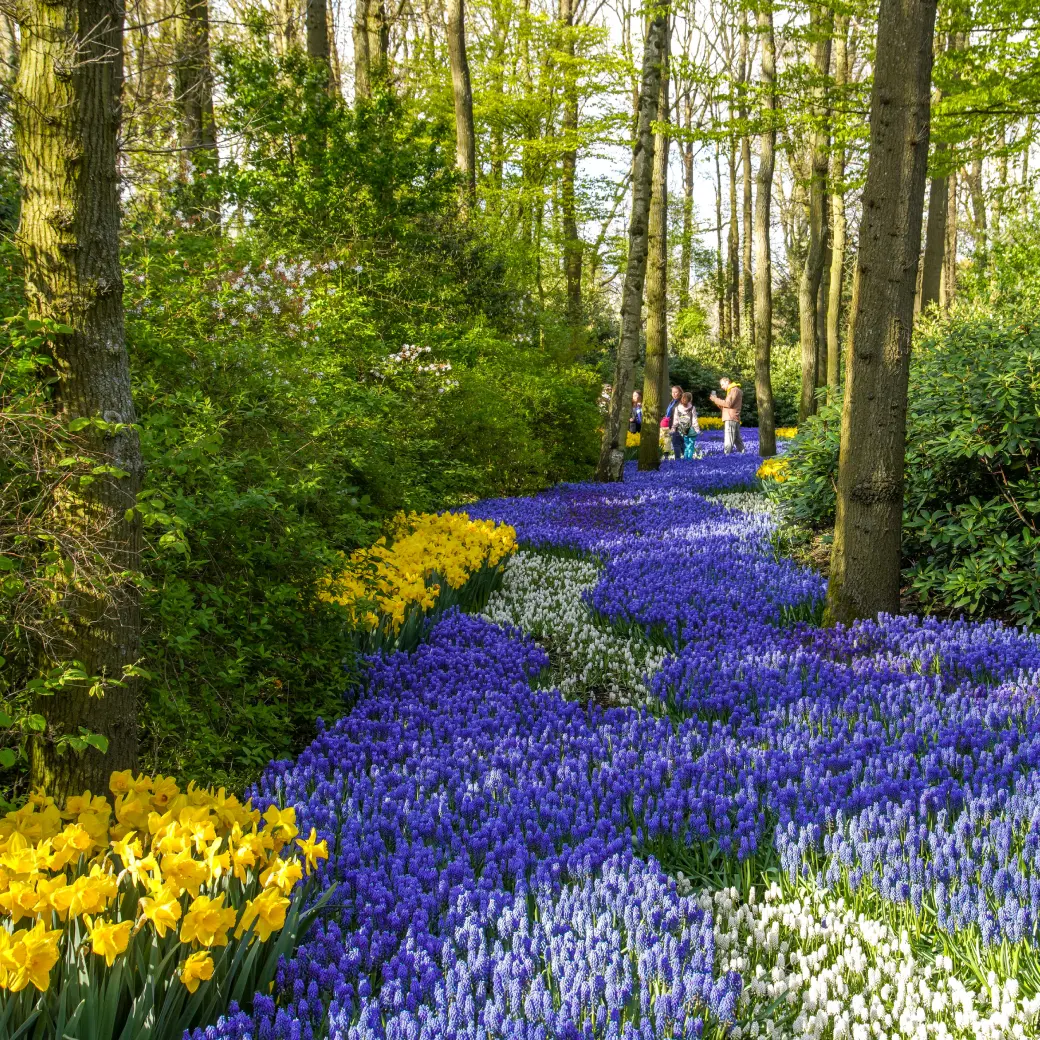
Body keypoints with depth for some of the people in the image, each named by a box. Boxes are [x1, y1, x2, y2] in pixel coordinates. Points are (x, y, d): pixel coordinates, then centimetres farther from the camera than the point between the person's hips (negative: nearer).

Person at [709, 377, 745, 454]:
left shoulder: (734, 390, -4)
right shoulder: (731, 391, 27)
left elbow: (728, 404, -15)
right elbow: (724, 407, 22)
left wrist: (716, 399, -8)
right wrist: (716, 401, 9)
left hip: (731, 420, -10)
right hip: (733, 420, 10)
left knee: (728, 441, -15)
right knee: (737, 440, 10)